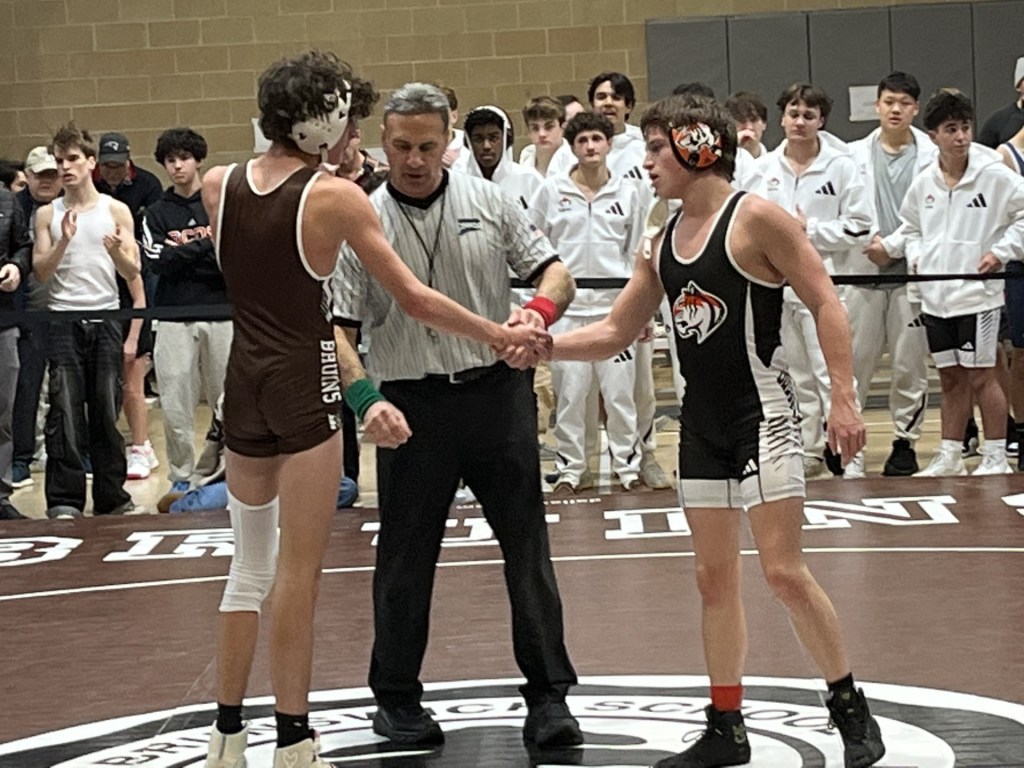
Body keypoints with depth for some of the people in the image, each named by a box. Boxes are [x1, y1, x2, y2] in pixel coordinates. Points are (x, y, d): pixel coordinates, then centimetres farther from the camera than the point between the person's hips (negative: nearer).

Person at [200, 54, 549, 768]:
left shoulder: (219, 185, 3)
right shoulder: (337, 196, -11)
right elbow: (413, 297, -10)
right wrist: (499, 334, -1)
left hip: (245, 382, 5)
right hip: (305, 383, -5)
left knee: (251, 563, 15)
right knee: (300, 568, 1)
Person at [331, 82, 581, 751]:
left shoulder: (489, 202, 3)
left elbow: (555, 272, 4)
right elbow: (338, 330, -4)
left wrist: (539, 311, -19)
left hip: (498, 392, 1)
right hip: (413, 404, -1)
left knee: (528, 545, 3)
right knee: (406, 555, 7)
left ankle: (549, 696, 11)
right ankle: (397, 697, 22)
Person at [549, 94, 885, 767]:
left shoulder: (756, 218, -11)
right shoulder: (663, 244, 10)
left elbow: (826, 303, -13)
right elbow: (615, 333, 17)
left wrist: (844, 397, -20)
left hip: (762, 414, -7)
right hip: (702, 422, 7)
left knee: (784, 570, -10)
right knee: (714, 577, 10)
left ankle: (853, 712, 3)